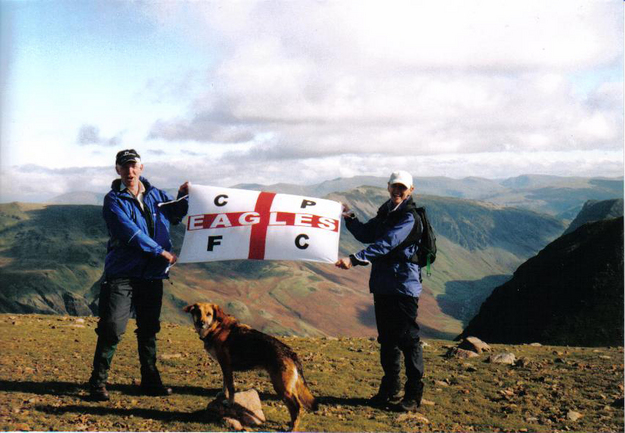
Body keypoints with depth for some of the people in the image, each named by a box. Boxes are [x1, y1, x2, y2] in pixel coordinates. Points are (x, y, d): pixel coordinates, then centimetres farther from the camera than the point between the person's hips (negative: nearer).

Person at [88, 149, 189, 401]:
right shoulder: (113, 200, -5)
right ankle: (98, 382, 3)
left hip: (152, 275, 5)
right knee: (111, 329, -9)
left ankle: (150, 381, 23)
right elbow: (130, 233, -17)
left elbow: (176, 215, 28)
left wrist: (183, 196, 8)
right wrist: (161, 252, -18)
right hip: (121, 274, -5)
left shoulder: (156, 195, 11)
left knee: (149, 330, 13)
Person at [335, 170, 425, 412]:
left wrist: (355, 259, -34)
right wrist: (349, 219, 7)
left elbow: (386, 244, -26)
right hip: (382, 285, 8)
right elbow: (366, 235, 23)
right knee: (387, 339, 14)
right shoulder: (385, 213, 16)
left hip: (404, 286, -8)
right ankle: (390, 389, 25)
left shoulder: (410, 218, -12)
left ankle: (413, 394, 3)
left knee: (407, 339, -5)